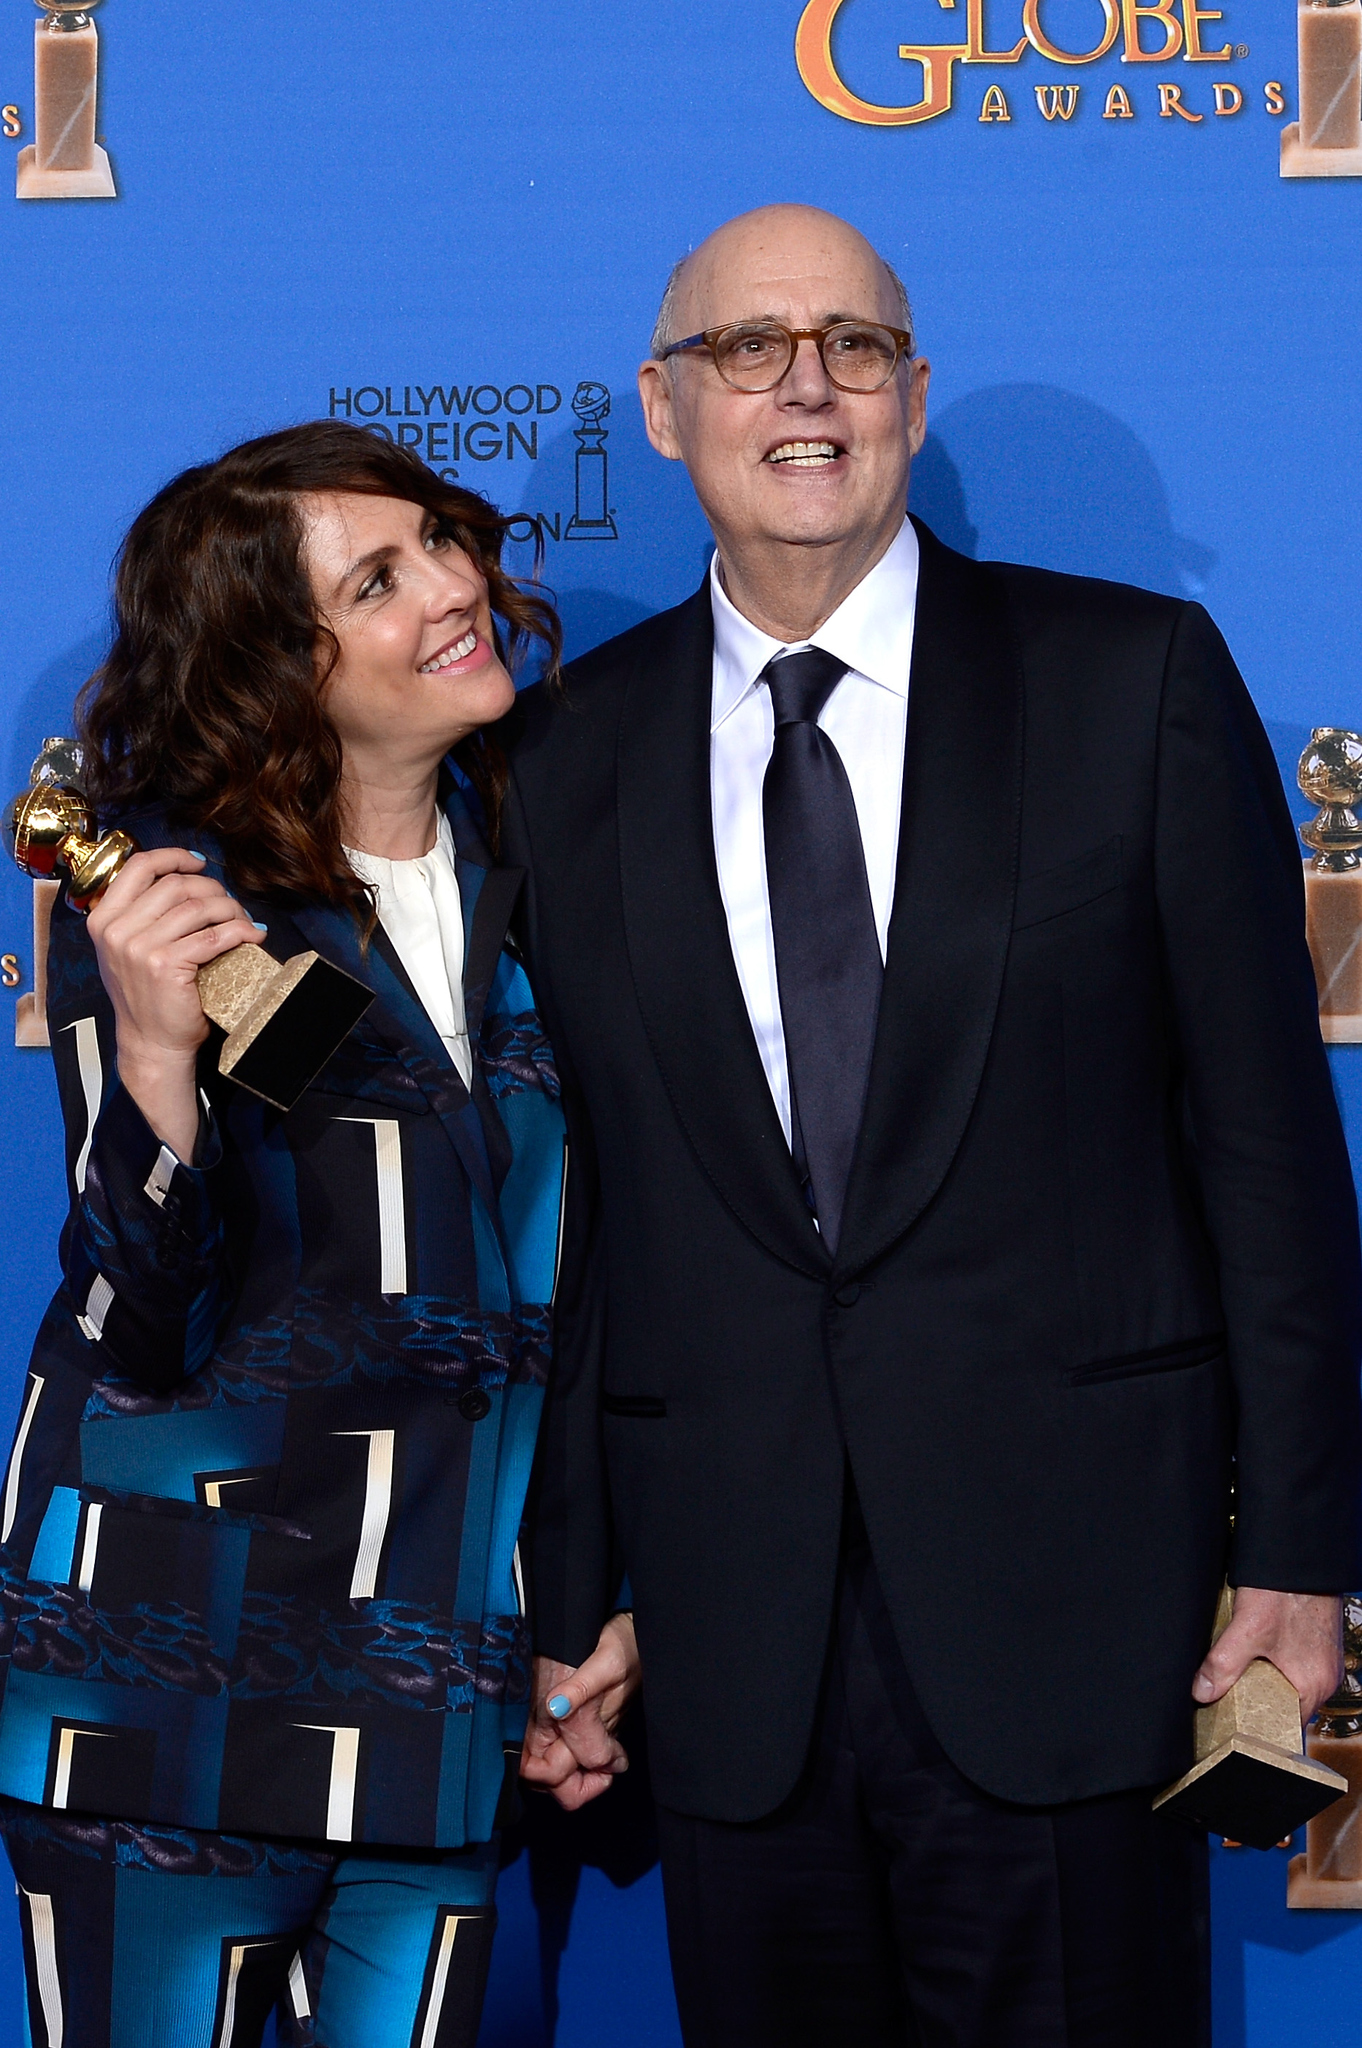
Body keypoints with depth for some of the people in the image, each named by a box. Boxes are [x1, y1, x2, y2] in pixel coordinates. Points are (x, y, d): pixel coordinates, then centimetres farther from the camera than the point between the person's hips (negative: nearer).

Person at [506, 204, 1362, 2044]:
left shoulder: (1133, 679, 0)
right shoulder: (572, 755, 7)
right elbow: (574, 1202, 7)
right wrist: (573, 1596, 6)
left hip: (1065, 1609, -2)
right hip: (729, 1641, 2)